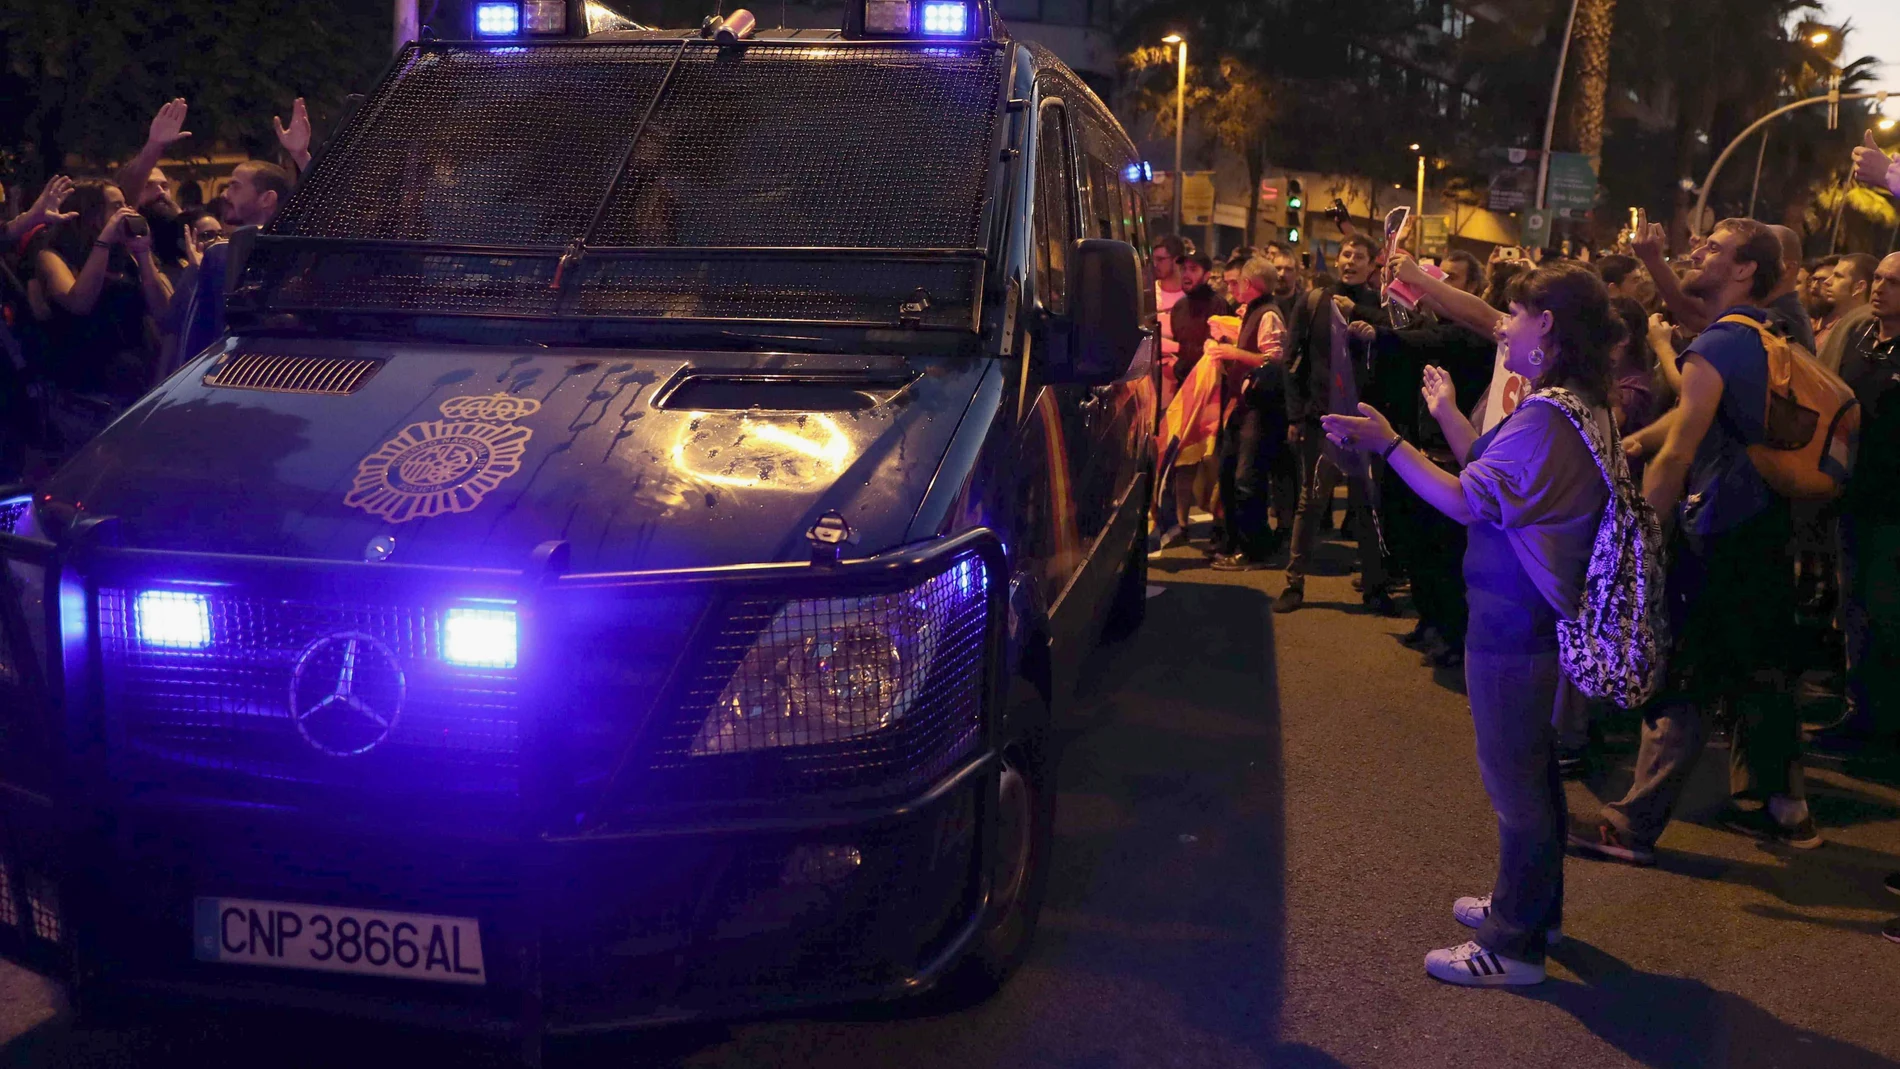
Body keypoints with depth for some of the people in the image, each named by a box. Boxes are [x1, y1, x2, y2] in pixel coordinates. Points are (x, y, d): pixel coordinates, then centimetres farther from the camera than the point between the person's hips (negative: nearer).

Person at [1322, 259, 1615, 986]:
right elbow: (1491, 474, 11)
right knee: (1531, 768, 22)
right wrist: (1446, 413, 22)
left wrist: (1387, 443, -19)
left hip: (1514, 624, -10)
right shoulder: (1580, 407, 9)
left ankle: (1515, 944, 11)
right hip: (1537, 614, 10)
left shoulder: (1546, 418, -23)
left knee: (1513, 777, 0)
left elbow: (1466, 502, -23)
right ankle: (1531, 906, 38)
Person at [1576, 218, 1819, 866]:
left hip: (1718, 539, -9)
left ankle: (1634, 828, 4)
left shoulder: (1715, 348, -17)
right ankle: (1782, 806, 29)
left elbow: (1677, 455, -22)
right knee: (1758, 672, 18)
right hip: (1767, 528, 9)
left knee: (1682, 684, -3)